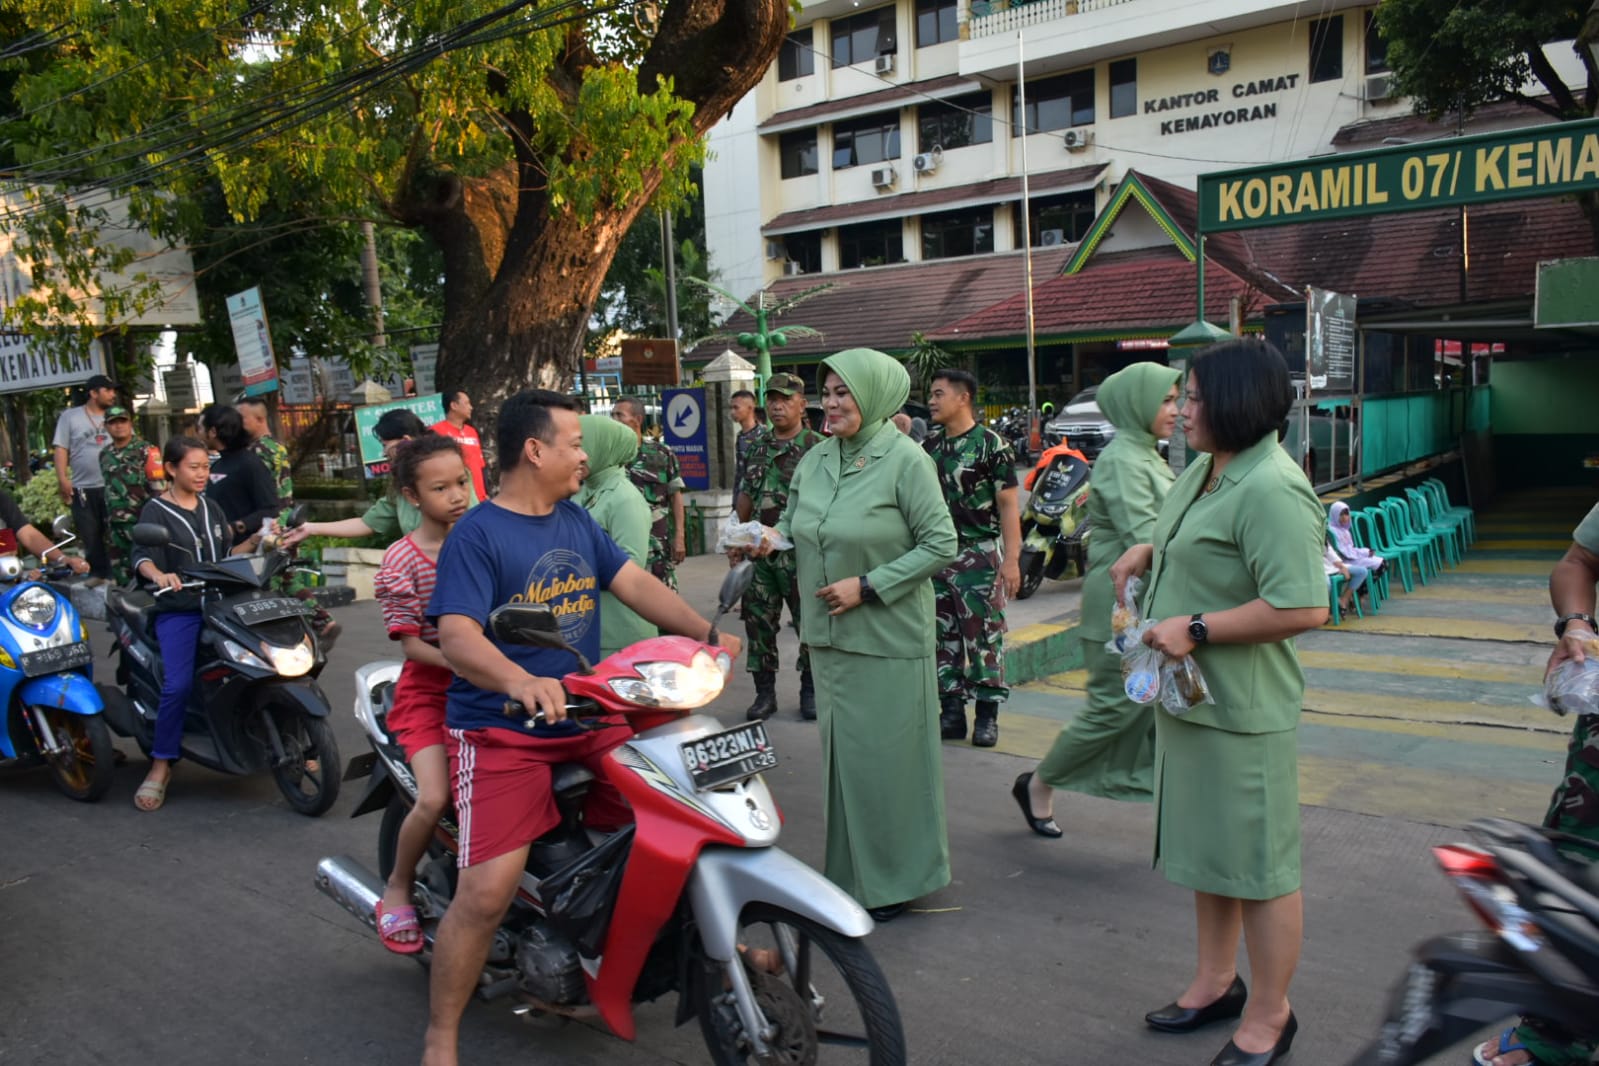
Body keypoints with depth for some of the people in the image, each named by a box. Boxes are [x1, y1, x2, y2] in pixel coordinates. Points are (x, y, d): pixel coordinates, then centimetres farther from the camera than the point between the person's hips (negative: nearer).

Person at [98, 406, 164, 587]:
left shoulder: (145, 450, -5)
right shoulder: (105, 454, 15)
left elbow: (159, 486, -8)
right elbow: (108, 487, 23)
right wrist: (107, 517, 21)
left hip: (141, 521, -6)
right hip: (115, 523, 6)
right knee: (120, 572, 10)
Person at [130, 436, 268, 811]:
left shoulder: (211, 507, 17)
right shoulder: (156, 511, 0)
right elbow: (142, 556, -14)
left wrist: (253, 542, 1)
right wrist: (158, 575, -35)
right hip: (178, 610, -5)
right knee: (178, 685, -21)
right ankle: (161, 765, -9)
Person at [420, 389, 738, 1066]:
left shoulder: (576, 521, 12)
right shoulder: (476, 534, -10)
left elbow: (636, 584, 7)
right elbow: (457, 636, -22)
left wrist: (708, 635, -7)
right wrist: (519, 681, -41)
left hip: (584, 721, 7)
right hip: (500, 731, -6)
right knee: (486, 892, -18)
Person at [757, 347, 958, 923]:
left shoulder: (905, 460, -11)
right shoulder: (815, 460, 7)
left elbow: (941, 544, -12)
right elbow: (793, 521, 20)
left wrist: (868, 586, -17)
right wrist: (771, 539, -3)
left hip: (886, 638, -6)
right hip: (827, 634, 6)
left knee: (885, 756, 2)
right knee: (840, 752, 14)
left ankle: (894, 879, 19)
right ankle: (849, 869, 29)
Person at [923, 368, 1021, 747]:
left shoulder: (991, 444, -6)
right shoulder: (929, 445, 12)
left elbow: (1008, 504, -10)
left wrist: (1012, 559, -15)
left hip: (979, 555, -6)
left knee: (983, 635, -3)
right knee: (943, 636, 8)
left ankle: (987, 715, 7)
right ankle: (952, 712, 17)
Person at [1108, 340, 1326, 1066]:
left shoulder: (1270, 490, -23)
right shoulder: (1206, 468, 8)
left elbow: (1303, 608, -29)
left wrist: (1196, 629, -25)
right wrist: (1147, 552, 10)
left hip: (1241, 709, -10)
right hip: (1188, 694, 10)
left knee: (1259, 866, 6)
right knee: (1206, 850, 22)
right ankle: (1217, 981, 40)